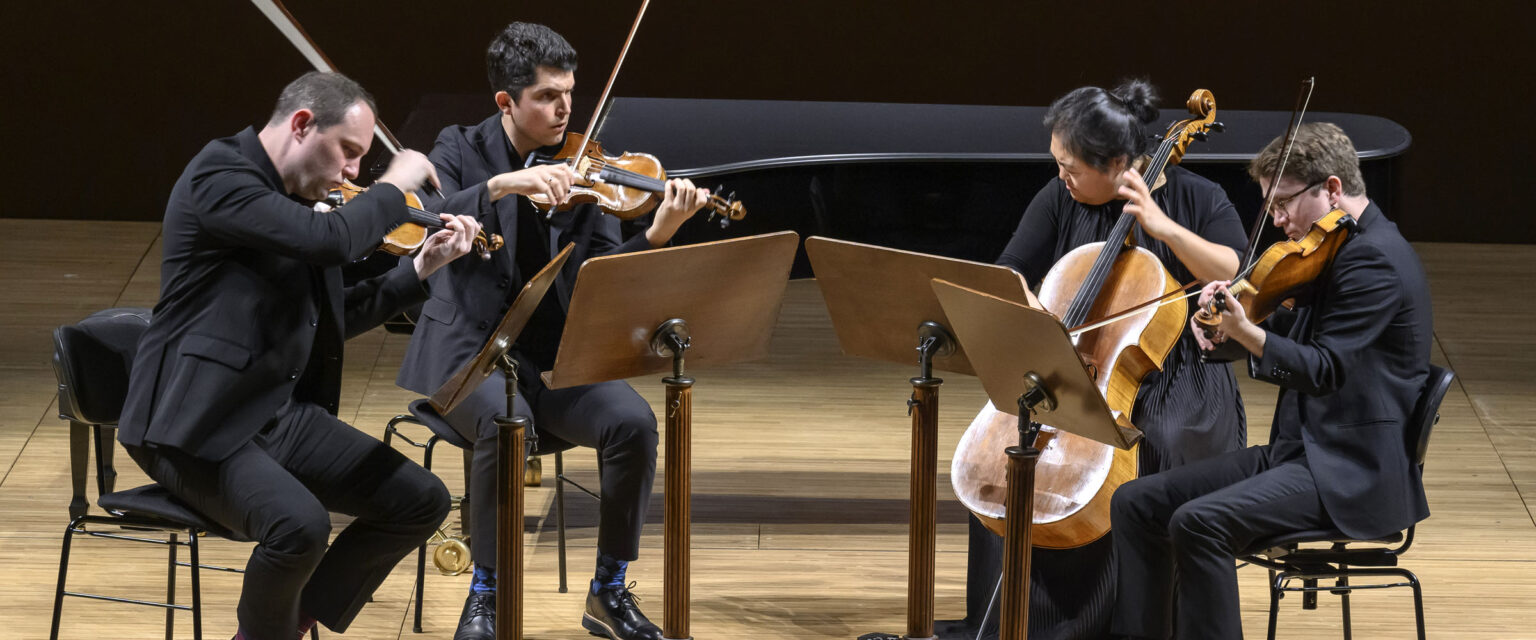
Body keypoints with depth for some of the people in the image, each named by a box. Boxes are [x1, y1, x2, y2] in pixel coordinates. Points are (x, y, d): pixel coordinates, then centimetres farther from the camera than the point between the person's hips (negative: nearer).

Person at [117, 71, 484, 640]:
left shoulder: (295, 199, 13)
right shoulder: (218, 176, -15)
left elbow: (336, 319, 21)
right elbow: (330, 241, -29)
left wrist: (420, 270, 10)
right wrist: (394, 188, -11)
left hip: (282, 414, 9)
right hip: (199, 423, -9)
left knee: (422, 501, 0)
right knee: (299, 524, -33)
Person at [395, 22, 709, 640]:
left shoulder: (582, 169, 5)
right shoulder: (461, 151, -1)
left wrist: (659, 234, -23)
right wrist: (500, 185, -35)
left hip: (556, 356, 3)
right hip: (473, 350, -3)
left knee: (633, 422, -24)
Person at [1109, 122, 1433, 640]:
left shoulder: (1374, 257, -14)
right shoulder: (1333, 253, 17)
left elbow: (1323, 370, -22)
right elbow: (1284, 357, 19)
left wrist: (1245, 332, -33)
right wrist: (1230, 325, -2)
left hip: (1351, 473, -10)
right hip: (1298, 450, 10)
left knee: (1198, 522, -29)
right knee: (1137, 504, 2)